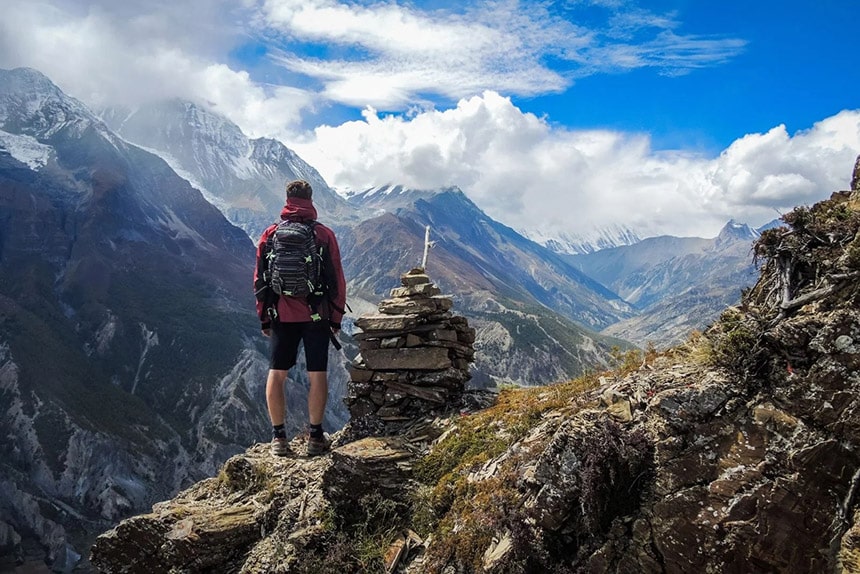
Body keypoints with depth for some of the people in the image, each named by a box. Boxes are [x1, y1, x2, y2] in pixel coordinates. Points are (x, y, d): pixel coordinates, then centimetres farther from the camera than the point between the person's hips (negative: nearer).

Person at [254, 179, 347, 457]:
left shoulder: (270, 234, 2)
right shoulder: (324, 235, -3)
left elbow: (259, 280, 5)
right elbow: (336, 280, -2)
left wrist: (263, 318, 14)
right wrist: (336, 318, 6)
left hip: (281, 316, 2)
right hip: (316, 316, -1)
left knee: (276, 374, 9)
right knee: (317, 375, 6)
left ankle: (278, 437, 12)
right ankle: (315, 436, 11)